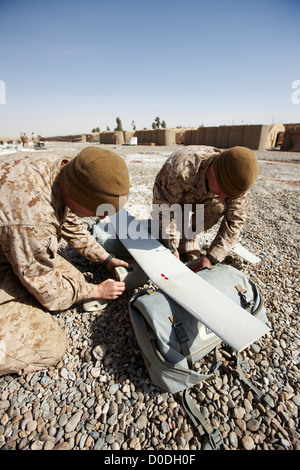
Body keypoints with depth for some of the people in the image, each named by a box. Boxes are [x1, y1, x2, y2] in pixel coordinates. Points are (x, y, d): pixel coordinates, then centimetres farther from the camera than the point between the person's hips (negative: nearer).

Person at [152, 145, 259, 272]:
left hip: (198, 202, 4)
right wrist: (171, 248, -33)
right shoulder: (181, 168, -42)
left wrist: (211, 257, -28)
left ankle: (187, 236, -8)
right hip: (170, 198, -3)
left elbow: (235, 220, -22)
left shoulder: (235, 179, -27)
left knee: (219, 206, -28)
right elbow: (163, 206, -35)